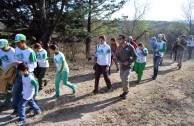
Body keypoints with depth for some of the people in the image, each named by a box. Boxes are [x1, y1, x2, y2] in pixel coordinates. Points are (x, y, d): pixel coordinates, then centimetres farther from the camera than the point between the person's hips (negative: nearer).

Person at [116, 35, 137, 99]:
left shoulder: (130, 47, -13)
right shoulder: (119, 47, 1)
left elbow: (135, 57, -8)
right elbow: (117, 55, 13)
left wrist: (128, 62, -19)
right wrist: (119, 61, -6)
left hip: (128, 66, -5)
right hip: (121, 66, 5)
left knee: (125, 78, -17)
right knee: (122, 79, 13)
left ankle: (126, 91, 3)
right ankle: (125, 91, 30)